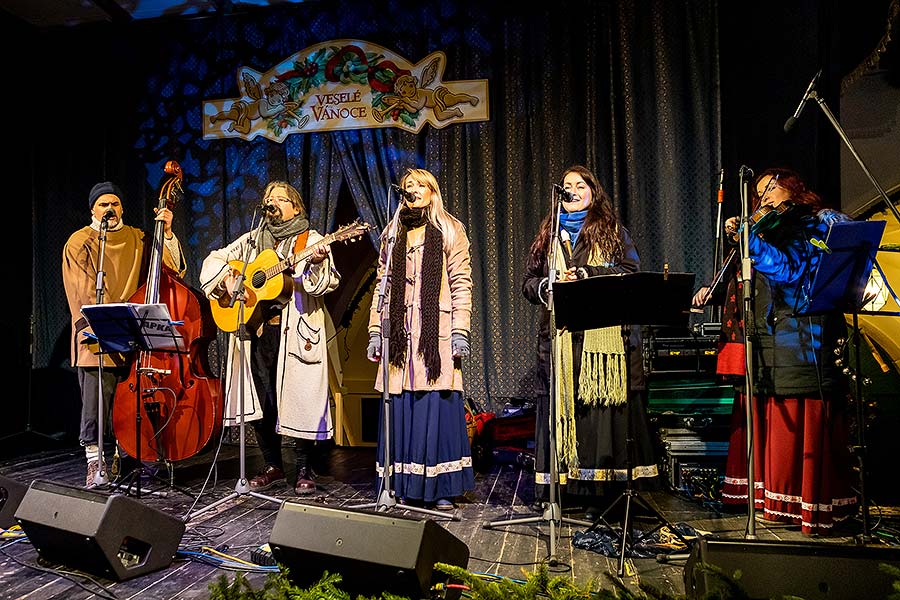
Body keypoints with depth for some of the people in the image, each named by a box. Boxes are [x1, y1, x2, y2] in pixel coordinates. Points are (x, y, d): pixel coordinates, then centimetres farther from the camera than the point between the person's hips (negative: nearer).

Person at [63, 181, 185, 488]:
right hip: (96, 336, -2)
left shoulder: (137, 239, 14)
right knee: (96, 401, -5)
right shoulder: (79, 242, 5)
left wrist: (167, 232, -9)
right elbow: (86, 294, -5)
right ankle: (94, 463, 6)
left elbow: (174, 267, 3)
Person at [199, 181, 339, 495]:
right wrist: (226, 278, 3)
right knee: (259, 402, 8)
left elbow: (328, 283, -11)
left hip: (297, 333, -5)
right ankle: (273, 466, 25)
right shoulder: (252, 240, 18)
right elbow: (214, 260, 22)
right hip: (256, 331, 5)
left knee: (300, 400, -6)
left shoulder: (310, 240, 3)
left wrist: (318, 263, -31)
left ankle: (305, 471, 11)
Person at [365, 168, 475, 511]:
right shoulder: (393, 234, 19)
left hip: (437, 334, -3)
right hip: (400, 336, 4)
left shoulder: (450, 231, 7)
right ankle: (405, 487, 10)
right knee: (401, 409, 1)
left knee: (438, 407, -4)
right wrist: (375, 330, 8)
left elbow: (461, 284, 0)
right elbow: (382, 284, 16)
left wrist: (460, 331, -9)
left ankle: (442, 490, 6)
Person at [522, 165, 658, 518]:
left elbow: (631, 273, 0)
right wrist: (550, 285, -6)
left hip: (605, 337, -2)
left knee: (603, 408, -8)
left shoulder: (613, 231, 14)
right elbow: (528, 282, 16)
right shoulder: (548, 235, 22)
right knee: (562, 407, -3)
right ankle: (564, 489, 2)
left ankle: (602, 493, -2)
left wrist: (585, 275, -9)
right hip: (560, 339, 2)